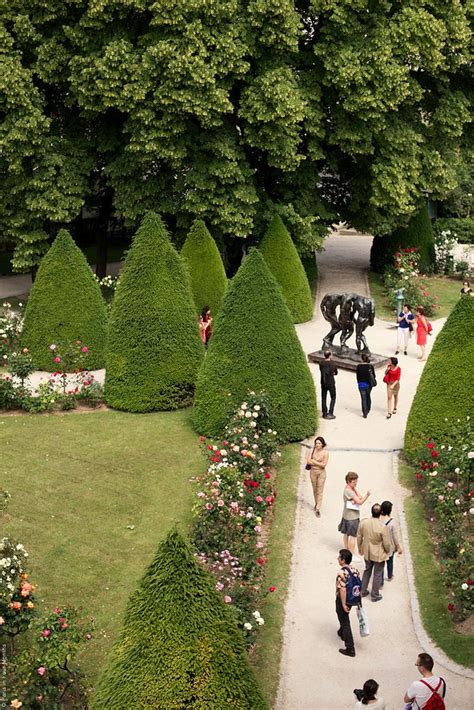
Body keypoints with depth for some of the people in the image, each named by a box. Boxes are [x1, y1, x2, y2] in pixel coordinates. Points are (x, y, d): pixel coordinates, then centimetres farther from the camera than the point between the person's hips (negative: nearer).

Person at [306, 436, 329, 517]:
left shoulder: (325, 453, -11)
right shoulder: (313, 450, -3)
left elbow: (323, 465, -16)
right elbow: (308, 461, -10)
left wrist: (314, 461, -13)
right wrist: (318, 463, -15)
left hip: (321, 472, -3)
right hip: (313, 472, 3)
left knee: (320, 491, -4)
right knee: (315, 490, 17)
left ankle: (318, 509, -4)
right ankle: (316, 503, 38)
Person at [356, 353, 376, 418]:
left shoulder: (359, 366, -12)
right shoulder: (370, 366, -9)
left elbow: (357, 376, -3)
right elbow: (374, 375, -3)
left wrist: (359, 383, 12)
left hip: (361, 384, -2)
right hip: (369, 384, 2)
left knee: (363, 399, 4)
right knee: (368, 396, 24)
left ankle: (365, 414, 3)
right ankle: (368, 409, 41)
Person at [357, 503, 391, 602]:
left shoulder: (363, 522, -16)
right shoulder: (383, 527, -29)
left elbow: (359, 537, -2)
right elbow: (387, 544, -20)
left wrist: (361, 549, 15)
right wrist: (388, 551, 2)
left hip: (367, 553, 4)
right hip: (379, 555, -4)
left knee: (367, 571, 26)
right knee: (377, 574, 15)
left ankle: (363, 591, 39)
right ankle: (375, 595, 30)